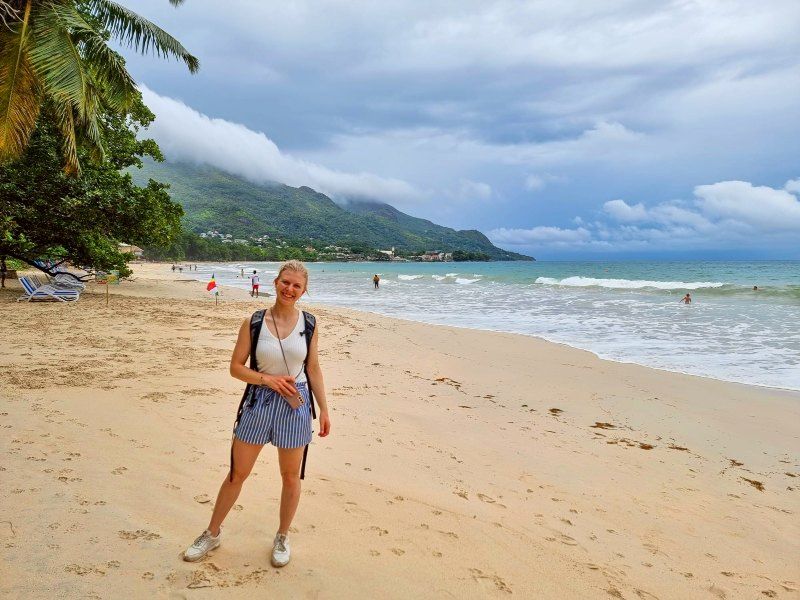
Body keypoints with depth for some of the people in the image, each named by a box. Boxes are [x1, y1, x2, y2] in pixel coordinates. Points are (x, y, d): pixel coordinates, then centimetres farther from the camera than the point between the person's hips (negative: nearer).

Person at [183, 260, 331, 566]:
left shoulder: (308, 325, -2)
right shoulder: (253, 323, -6)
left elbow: (313, 369, 6)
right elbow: (236, 367, -3)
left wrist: (324, 409, 4)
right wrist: (267, 379, -18)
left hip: (295, 404, 1)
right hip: (258, 402, -1)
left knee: (290, 476, 12)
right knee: (237, 473, 12)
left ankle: (282, 537, 34)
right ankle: (213, 533, 33)